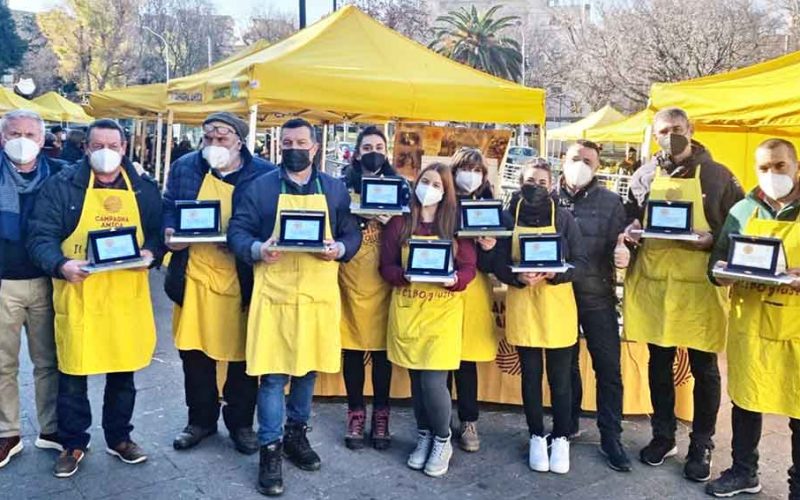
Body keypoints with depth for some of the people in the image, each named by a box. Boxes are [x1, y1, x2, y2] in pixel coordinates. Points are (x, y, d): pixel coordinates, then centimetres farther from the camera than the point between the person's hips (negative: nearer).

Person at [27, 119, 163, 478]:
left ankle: (119, 438, 32)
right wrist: (61, 265, -24)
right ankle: (73, 444, 27)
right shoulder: (61, 185, -2)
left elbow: (159, 232, 9)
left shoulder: (144, 189, 8)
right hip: (78, 296, -2)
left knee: (123, 373, 13)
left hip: (127, 296, 2)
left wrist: (150, 252, -13)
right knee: (72, 375, 8)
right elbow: (41, 235, -7)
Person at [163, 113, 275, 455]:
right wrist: (169, 232, -10)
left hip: (242, 279, -2)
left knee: (242, 354, 7)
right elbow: (168, 207, 11)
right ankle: (201, 419, 30)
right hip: (195, 275, 3)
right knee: (194, 350, 11)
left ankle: (240, 422, 26)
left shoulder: (264, 174, -2)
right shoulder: (185, 167, 7)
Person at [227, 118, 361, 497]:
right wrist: (257, 249, -21)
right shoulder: (260, 187, 4)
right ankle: (270, 449, 12)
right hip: (274, 293, -2)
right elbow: (237, 231, -1)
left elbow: (352, 233, 9)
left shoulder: (335, 189, 10)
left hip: (318, 294, 3)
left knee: (308, 369, 14)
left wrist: (339, 249, -13)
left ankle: (297, 434, 33)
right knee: (273, 374, -1)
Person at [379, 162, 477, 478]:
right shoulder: (399, 223, 4)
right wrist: (405, 274, -20)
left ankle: (443, 441, 18)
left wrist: (454, 279, -22)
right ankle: (424, 437, 32)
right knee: (416, 379, 11)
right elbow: (386, 268, 1)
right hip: (407, 310, 2)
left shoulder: (456, 224, 2)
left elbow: (469, 268, -1)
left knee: (434, 382, -7)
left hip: (443, 311, -2)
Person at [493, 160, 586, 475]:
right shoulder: (509, 217, 2)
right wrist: (518, 277, -20)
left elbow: (580, 262, -3)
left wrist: (554, 273, -21)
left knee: (559, 376, 6)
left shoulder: (564, 218, 0)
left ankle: (561, 438, 22)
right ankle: (536, 437, 24)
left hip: (557, 306, -1)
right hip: (522, 305, 1)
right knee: (531, 374, 9)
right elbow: (498, 264, -1)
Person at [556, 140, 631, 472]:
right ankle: (568, 424, 32)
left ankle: (610, 437, 15)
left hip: (597, 295, 0)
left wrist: (623, 254, -24)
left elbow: (620, 243, -2)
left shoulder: (610, 202, 3)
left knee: (608, 366, 2)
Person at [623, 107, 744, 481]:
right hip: (653, 281, 3)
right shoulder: (644, 176, 7)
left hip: (699, 285, -2)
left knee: (703, 367, 6)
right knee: (659, 363, 13)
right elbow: (629, 217, 14)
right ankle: (662, 436, 29)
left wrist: (712, 240, -17)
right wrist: (630, 232, -7)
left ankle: (701, 447, 22)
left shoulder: (717, 174, 0)